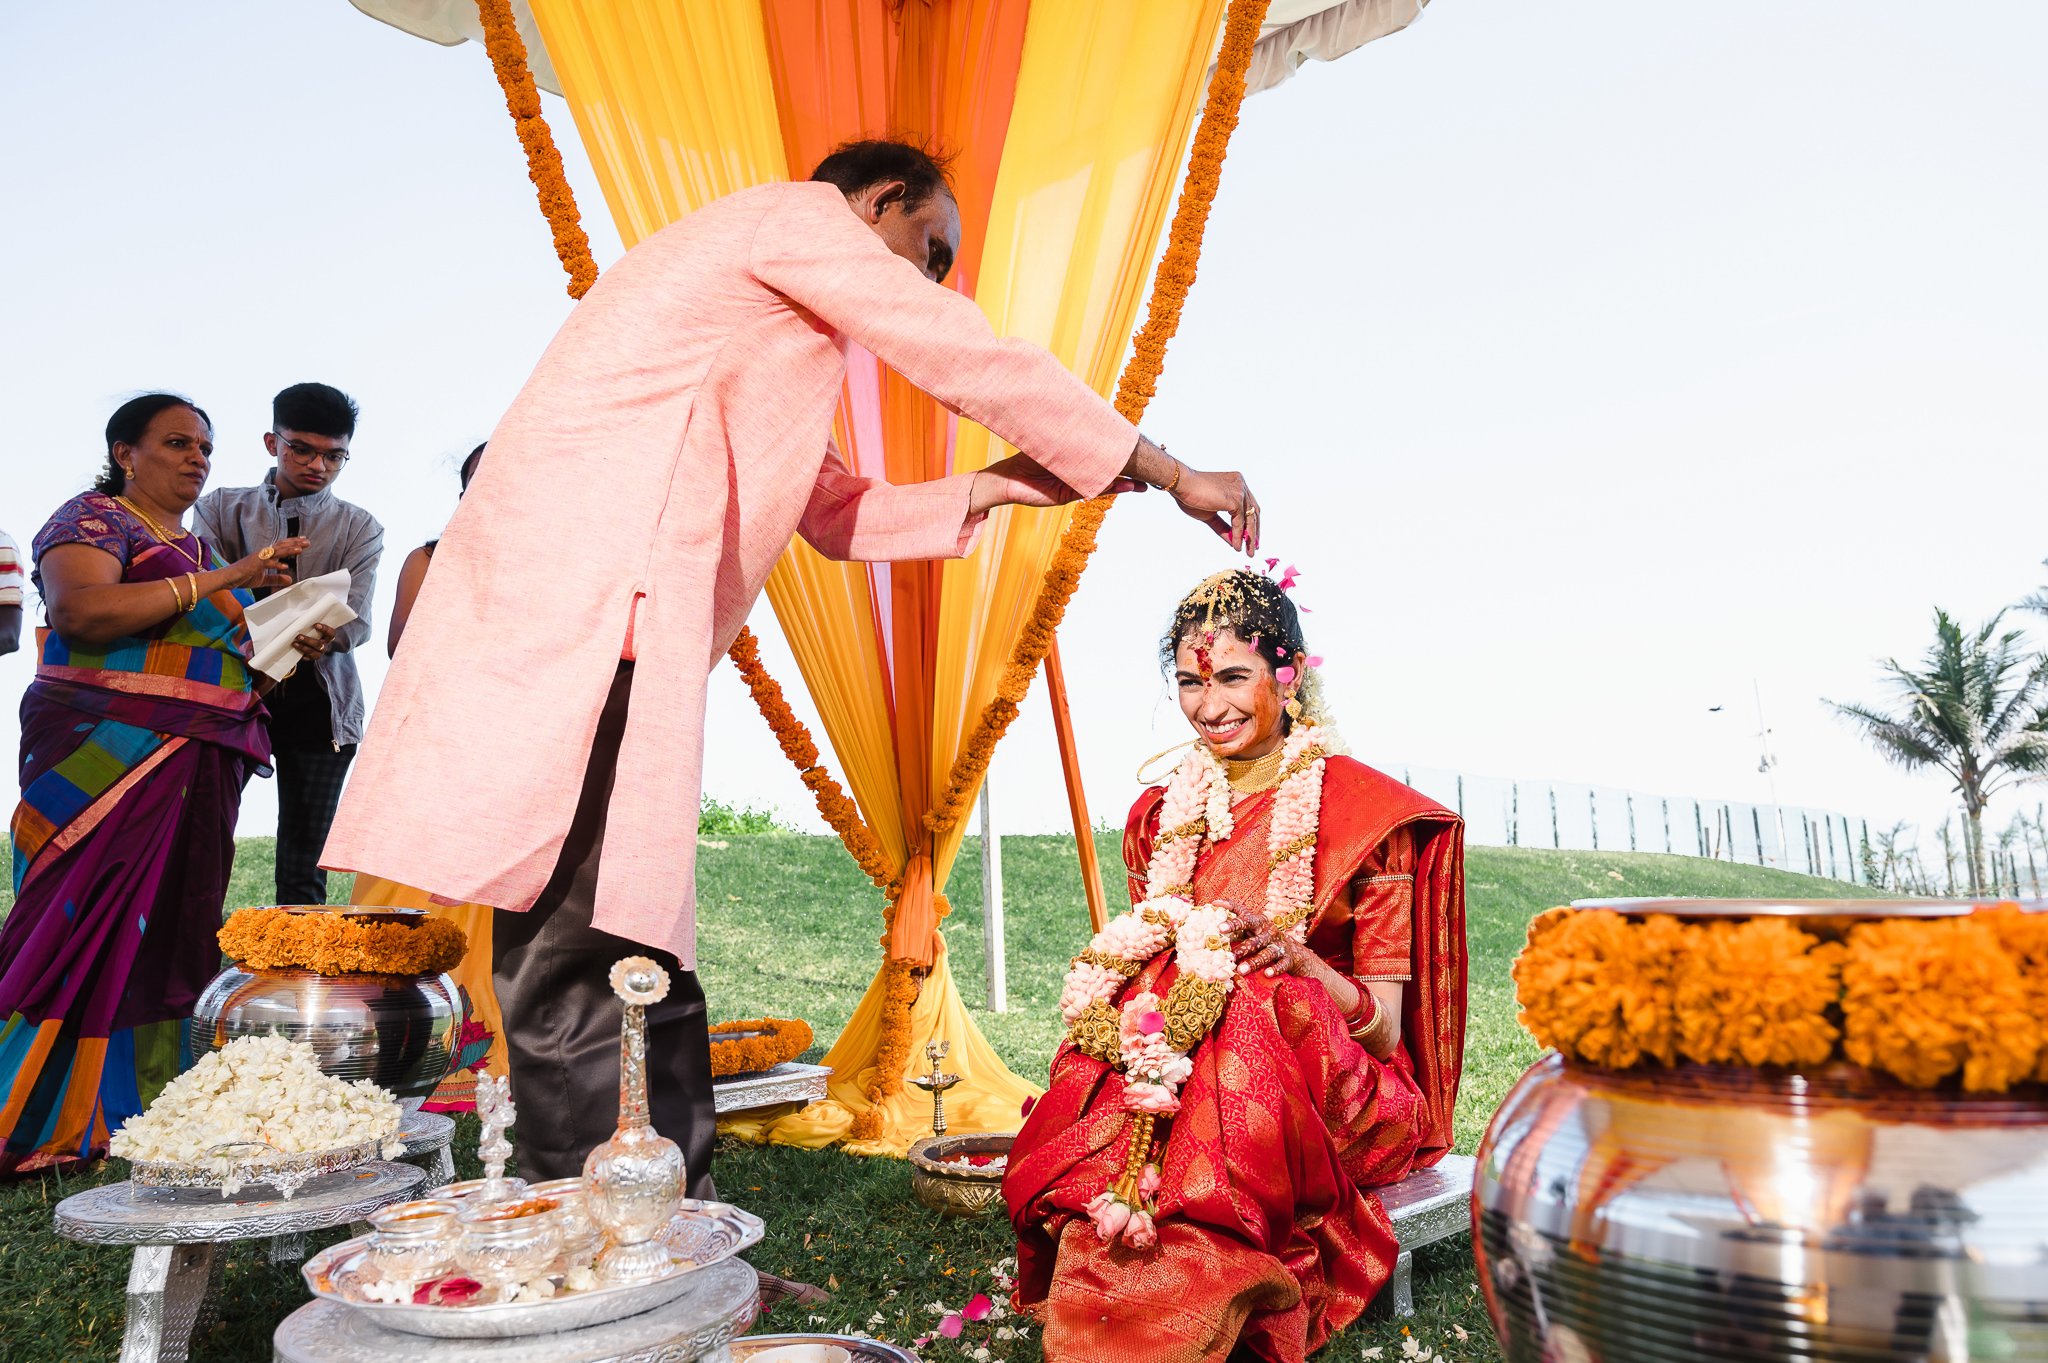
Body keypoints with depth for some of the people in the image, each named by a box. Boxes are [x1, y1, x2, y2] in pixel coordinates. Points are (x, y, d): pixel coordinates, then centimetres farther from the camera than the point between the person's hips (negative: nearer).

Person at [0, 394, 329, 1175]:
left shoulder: (198, 546, 21)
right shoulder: (93, 519, -2)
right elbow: (78, 611, -22)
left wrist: (286, 646, 10)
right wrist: (220, 583, -22)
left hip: (197, 767, 7)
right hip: (107, 760, -7)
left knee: (173, 930, 6)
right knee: (88, 928, -9)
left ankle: (147, 1103, 11)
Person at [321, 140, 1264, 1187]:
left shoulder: (765, 342, 32)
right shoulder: (800, 215, 4)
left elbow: (836, 512, 31)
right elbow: (980, 365, 0)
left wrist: (989, 488, 21)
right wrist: (1171, 473, 8)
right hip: (573, 620, -10)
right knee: (582, 986, -11)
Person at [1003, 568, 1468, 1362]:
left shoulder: (1363, 814, -4)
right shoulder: (1160, 817, 10)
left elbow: (1383, 1027, -5)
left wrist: (1295, 961, -27)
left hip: (1326, 1097, -3)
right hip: (1171, 1072, 3)